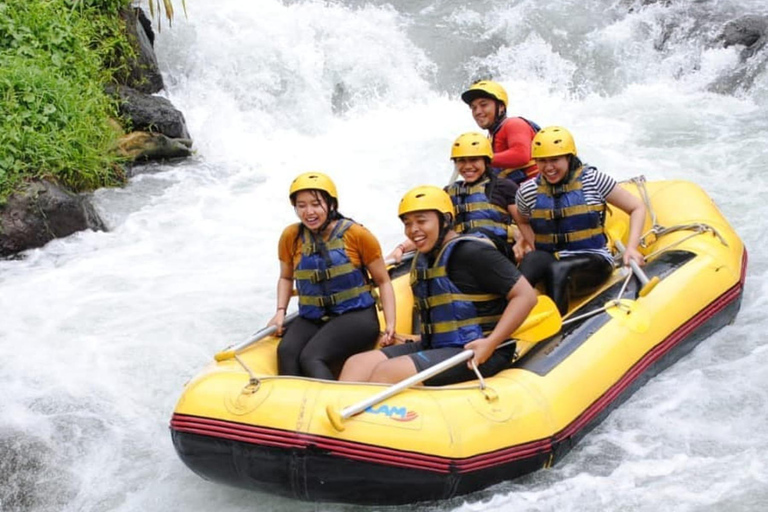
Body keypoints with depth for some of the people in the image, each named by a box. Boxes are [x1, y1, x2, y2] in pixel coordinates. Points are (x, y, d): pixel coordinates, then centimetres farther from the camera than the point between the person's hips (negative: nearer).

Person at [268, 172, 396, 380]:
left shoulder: (356, 234, -4)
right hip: (311, 318, 4)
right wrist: (280, 311, 6)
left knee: (311, 358, -30)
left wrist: (390, 325, -7)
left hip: (356, 316, -4)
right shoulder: (291, 237, 5)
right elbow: (286, 278, 23)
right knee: (286, 352, -28)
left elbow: (383, 281, 3)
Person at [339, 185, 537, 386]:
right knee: (357, 364, -7)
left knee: (387, 372, -26)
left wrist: (491, 344, -22)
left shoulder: (472, 252, -12)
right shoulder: (422, 260, 14)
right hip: (435, 346, 9)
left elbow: (526, 296, -15)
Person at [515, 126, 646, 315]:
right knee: (532, 260, -34)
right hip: (550, 259, 2)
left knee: (558, 269, -35)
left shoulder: (593, 180, -2)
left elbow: (637, 208, 3)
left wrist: (631, 248, -10)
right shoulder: (528, 191, 5)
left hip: (593, 261, -2)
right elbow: (524, 222, 26)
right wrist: (535, 247, 6)